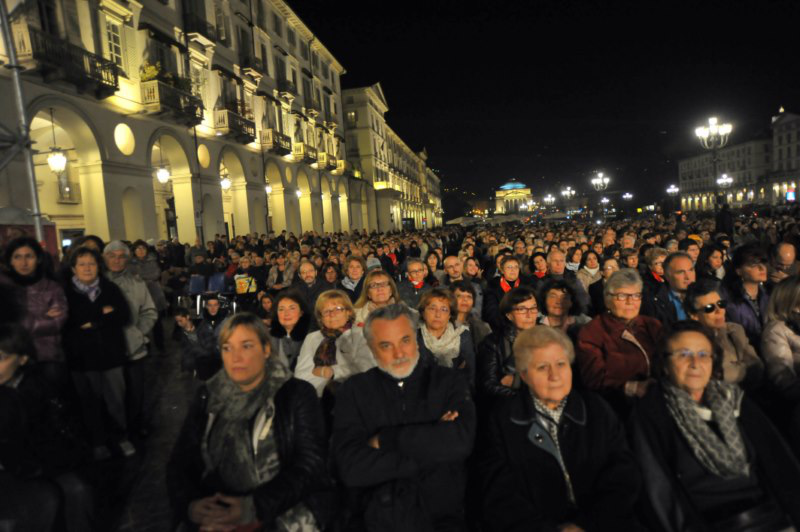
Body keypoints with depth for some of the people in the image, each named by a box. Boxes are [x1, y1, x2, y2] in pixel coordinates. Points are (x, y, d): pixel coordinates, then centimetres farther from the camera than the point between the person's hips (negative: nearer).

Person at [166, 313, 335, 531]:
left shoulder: (297, 394, -2)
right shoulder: (208, 397, 10)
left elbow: (310, 465, -9)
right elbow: (179, 463, 6)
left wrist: (256, 507, -22)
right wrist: (191, 505, -15)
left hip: (288, 507, -1)